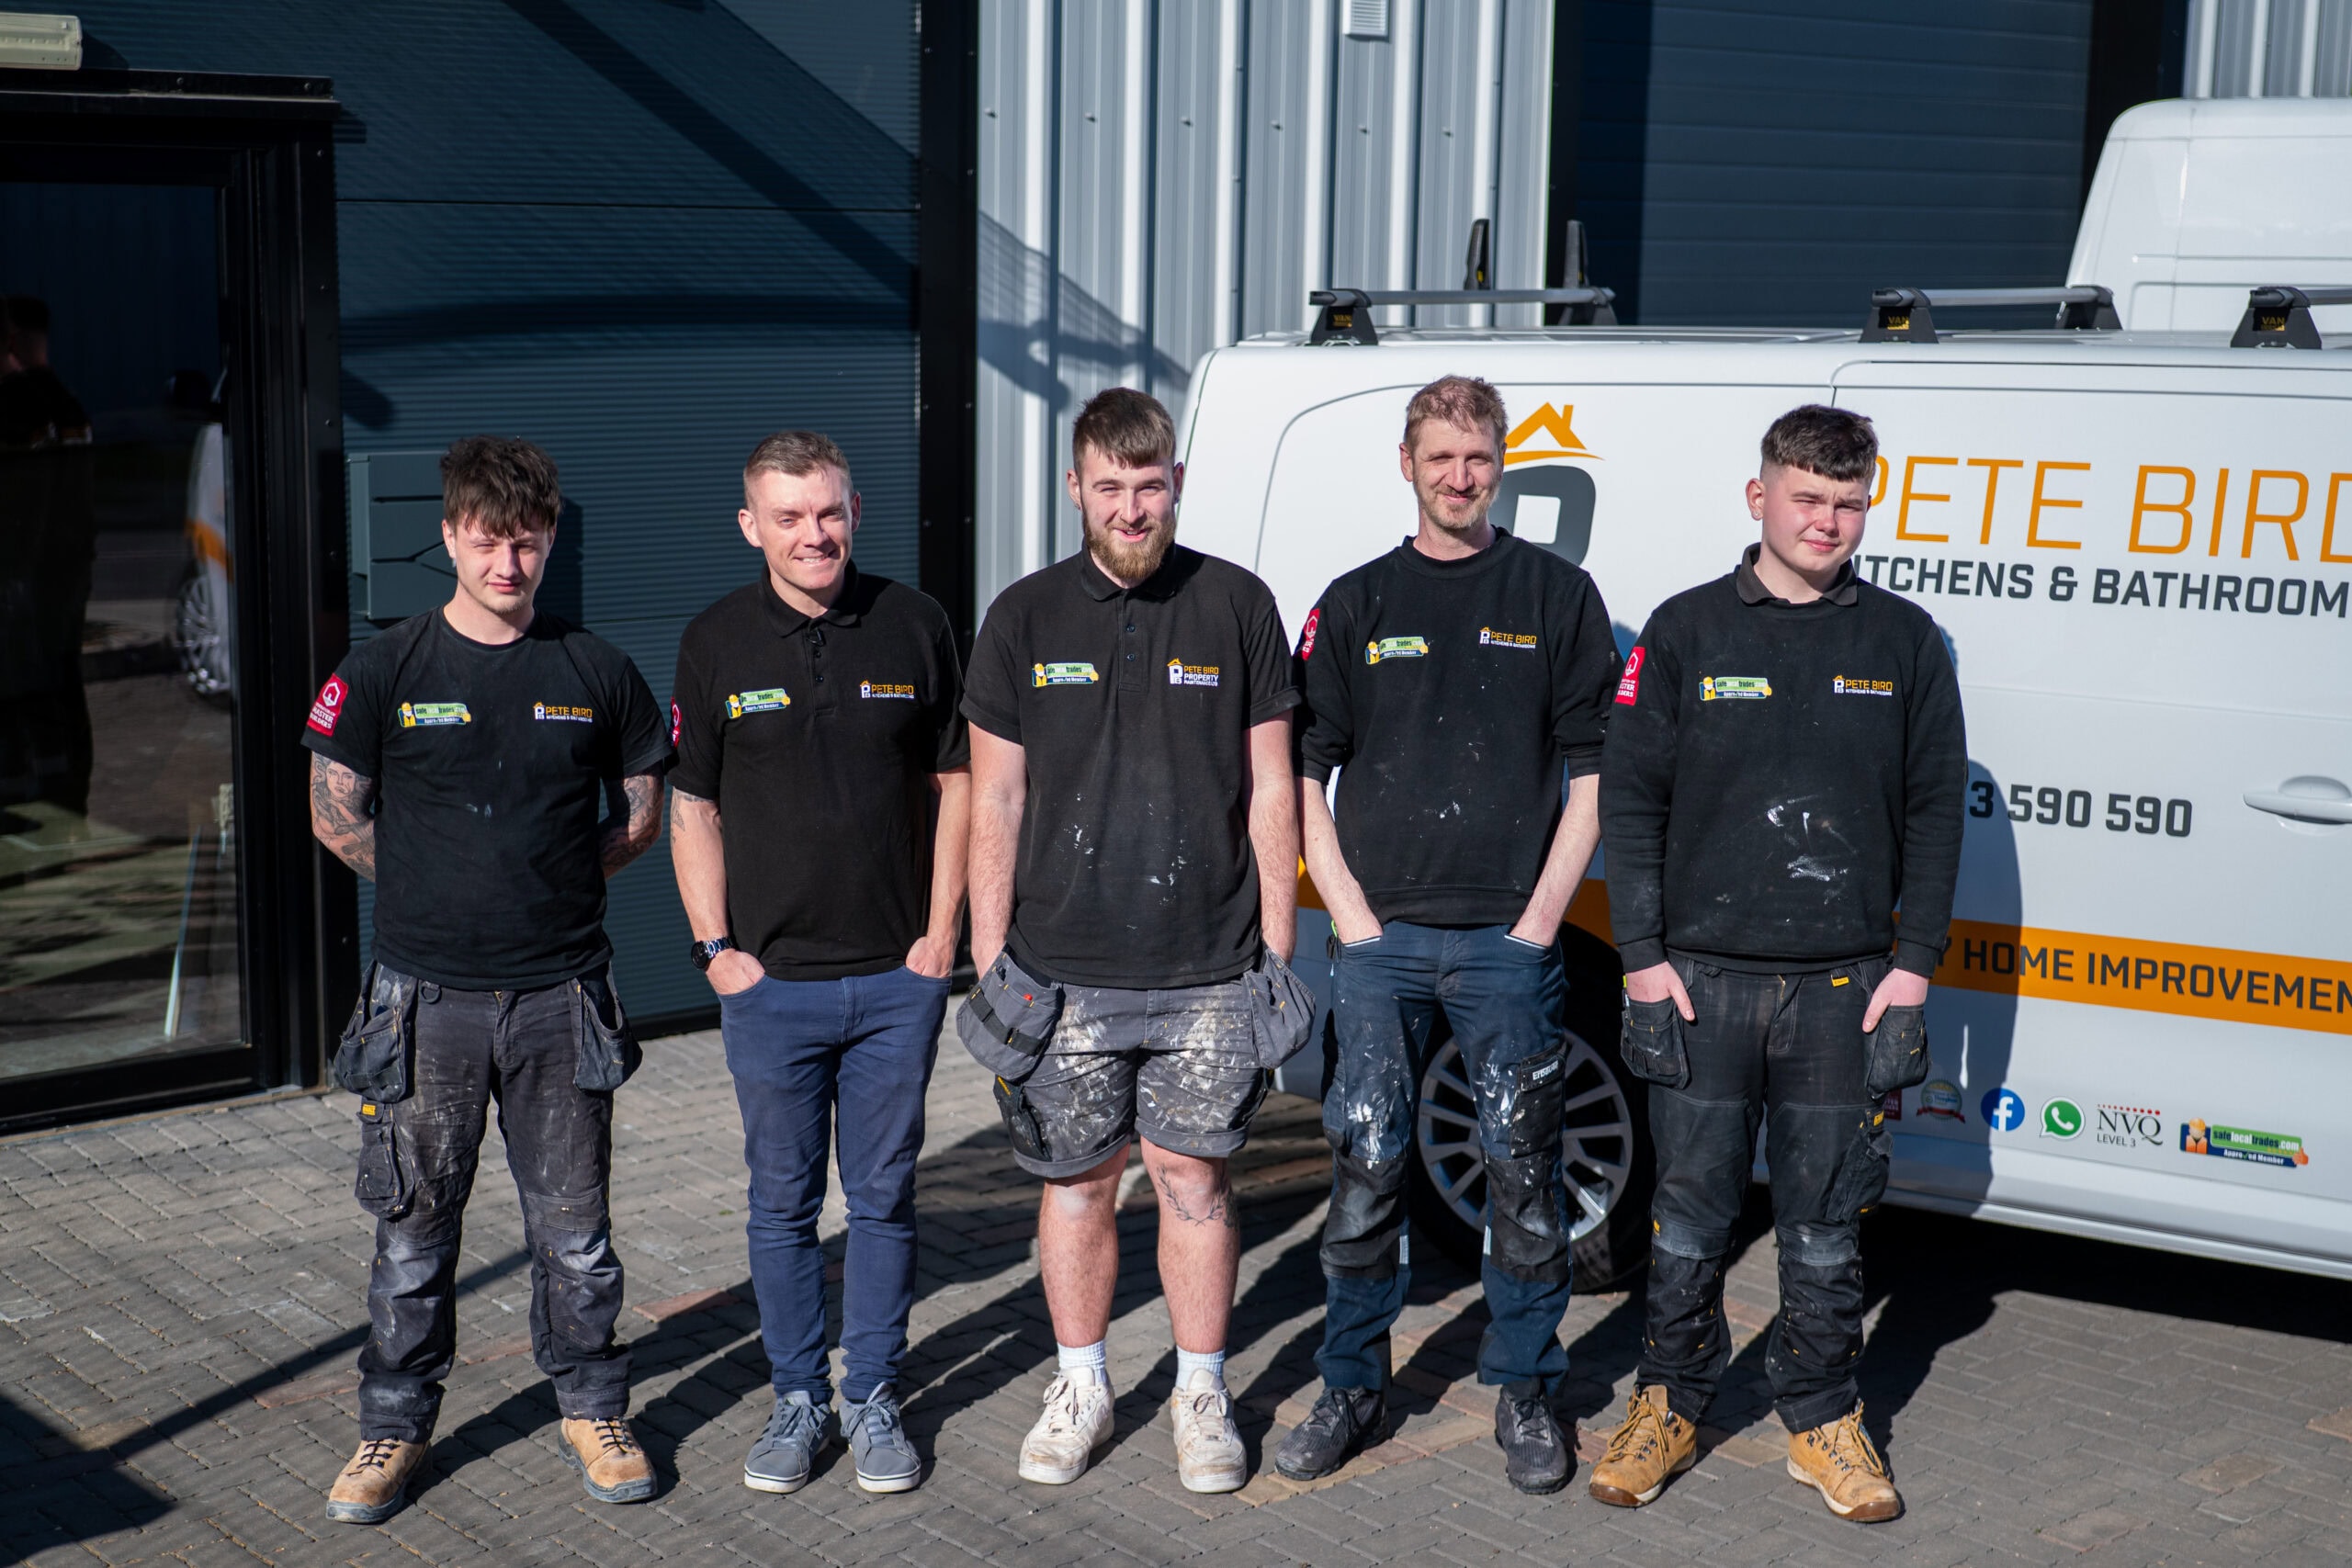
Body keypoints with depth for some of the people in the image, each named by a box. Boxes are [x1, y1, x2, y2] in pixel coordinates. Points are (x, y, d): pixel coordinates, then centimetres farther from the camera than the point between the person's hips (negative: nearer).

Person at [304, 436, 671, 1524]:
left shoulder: (596, 672, 3)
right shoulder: (383, 672, -1)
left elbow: (641, 814, 12)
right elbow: (337, 818, 5)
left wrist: (555, 889, 6)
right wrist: (435, 894, 5)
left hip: (562, 994, 1)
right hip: (427, 994, -1)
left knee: (573, 1222, 9)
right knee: (413, 1223, 8)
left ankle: (591, 1407, 24)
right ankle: (396, 1422, 22)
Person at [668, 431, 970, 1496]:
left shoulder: (913, 626, 1)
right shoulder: (716, 642, 1)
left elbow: (955, 782, 6)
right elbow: (693, 808, 5)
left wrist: (942, 931, -1)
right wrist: (715, 947, -3)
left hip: (897, 977, 0)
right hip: (771, 979, 0)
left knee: (883, 1196, 8)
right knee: (782, 1201, 8)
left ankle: (873, 1396, 21)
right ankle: (796, 1399, 22)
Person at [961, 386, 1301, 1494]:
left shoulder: (1236, 607, 3)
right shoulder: (1025, 618, 4)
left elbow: (1270, 791, 6)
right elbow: (995, 801, 6)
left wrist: (1277, 948, 2)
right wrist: (989, 956, 2)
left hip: (1207, 967, -1)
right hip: (1063, 970, 1)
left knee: (1194, 1174, 4)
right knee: (1077, 1178, 9)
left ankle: (1201, 1394, 19)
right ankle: (1080, 1390, 24)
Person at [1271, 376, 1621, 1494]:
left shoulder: (1557, 594, 6)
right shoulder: (1357, 604, 9)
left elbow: (1593, 770, 4)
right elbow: (1301, 771, 9)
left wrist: (1540, 916, -3)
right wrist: (1353, 914, -1)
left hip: (1508, 940, -1)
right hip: (1382, 940, 1)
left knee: (1524, 1171, 4)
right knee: (1365, 1168, 3)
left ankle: (1525, 1392, 17)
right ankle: (1352, 1387, 16)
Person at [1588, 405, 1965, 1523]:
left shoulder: (1905, 642, 7)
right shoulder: (1687, 631, 4)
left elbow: (1935, 812, 9)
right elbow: (1628, 798, 3)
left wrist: (1914, 963, 2)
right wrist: (1642, 955, -3)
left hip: (1845, 987, 1)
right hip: (1702, 978, -1)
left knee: (1826, 1219, 8)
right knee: (1691, 1209, 5)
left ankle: (1822, 1420, 21)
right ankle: (1668, 1406, 20)